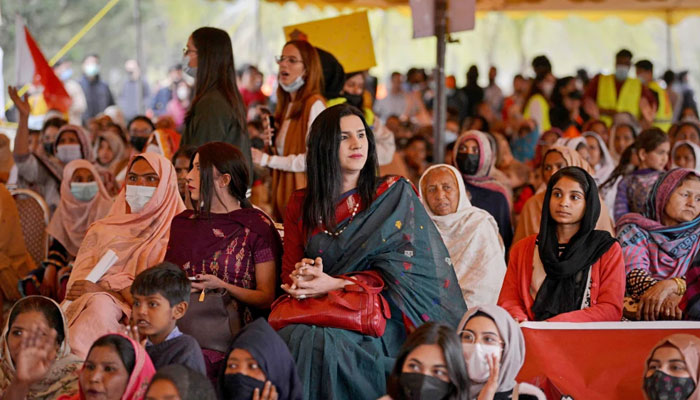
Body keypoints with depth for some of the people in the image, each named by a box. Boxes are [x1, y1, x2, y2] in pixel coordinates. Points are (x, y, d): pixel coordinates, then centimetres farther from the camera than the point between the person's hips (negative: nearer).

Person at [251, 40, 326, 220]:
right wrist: (272, 146, 4)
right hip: (284, 192, 7)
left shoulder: (315, 104, -10)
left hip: (304, 192, -7)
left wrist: (267, 160, -11)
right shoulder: (286, 106, 16)